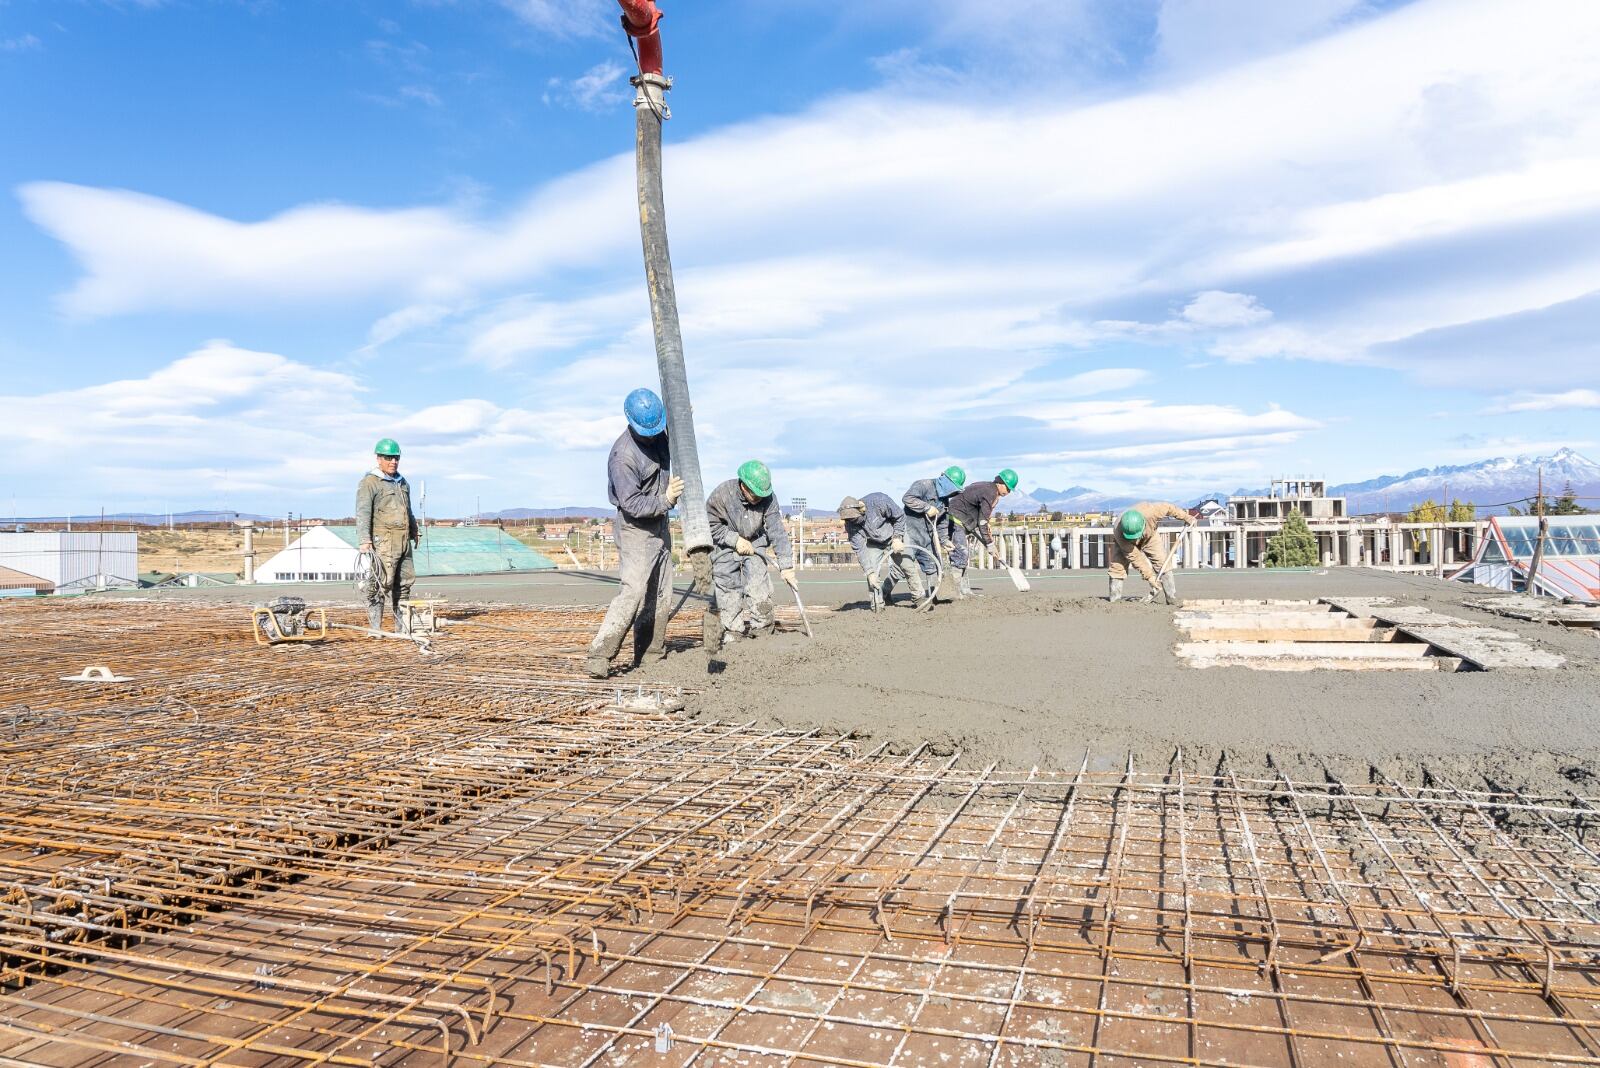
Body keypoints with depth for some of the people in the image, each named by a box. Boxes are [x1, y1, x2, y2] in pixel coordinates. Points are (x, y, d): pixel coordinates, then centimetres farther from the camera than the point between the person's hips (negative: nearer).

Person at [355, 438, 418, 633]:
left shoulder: (403, 483, 21)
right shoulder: (370, 483, -4)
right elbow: (363, 513, -13)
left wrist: (414, 532, 34)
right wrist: (364, 540, -22)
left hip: (404, 542, 8)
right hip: (383, 542, -8)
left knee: (405, 581, 9)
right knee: (381, 583, -9)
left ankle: (402, 626, 16)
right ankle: (375, 627, -5)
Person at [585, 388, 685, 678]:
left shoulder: (659, 434, 3)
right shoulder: (623, 455, -22)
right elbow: (632, 504, -25)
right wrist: (665, 500, -36)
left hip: (659, 526, 8)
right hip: (635, 528, -8)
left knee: (660, 597, 10)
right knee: (633, 591, -20)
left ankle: (650, 656, 19)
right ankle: (598, 656, -21)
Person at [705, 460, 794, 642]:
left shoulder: (768, 499, -21)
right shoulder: (721, 494, -27)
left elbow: (777, 532, -20)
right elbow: (710, 524, -15)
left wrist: (786, 565, -23)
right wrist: (735, 540, -22)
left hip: (754, 544, 2)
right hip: (725, 547, -2)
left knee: (758, 583, -9)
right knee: (728, 587, -4)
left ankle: (760, 624, 4)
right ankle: (732, 629, 8)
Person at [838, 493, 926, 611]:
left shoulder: (879, 501, -34)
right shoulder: (851, 523, -25)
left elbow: (900, 516, -17)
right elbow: (859, 549, -24)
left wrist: (897, 538, -21)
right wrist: (869, 572, -29)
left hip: (893, 536, -2)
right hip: (873, 544, 2)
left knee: (907, 565, -7)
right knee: (873, 572, -14)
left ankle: (918, 599, 11)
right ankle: (877, 604, 1)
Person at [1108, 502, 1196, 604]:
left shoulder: (1149, 511, -43)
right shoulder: (1119, 532, -42)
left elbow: (1168, 507, -21)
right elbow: (1135, 557, -34)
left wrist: (1186, 517, -9)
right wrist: (1149, 576, -31)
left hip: (1149, 537, 2)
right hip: (1123, 542, -2)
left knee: (1161, 561, -12)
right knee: (1116, 565, -19)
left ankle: (1172, 598, -7)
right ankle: (1114, 599, -9)